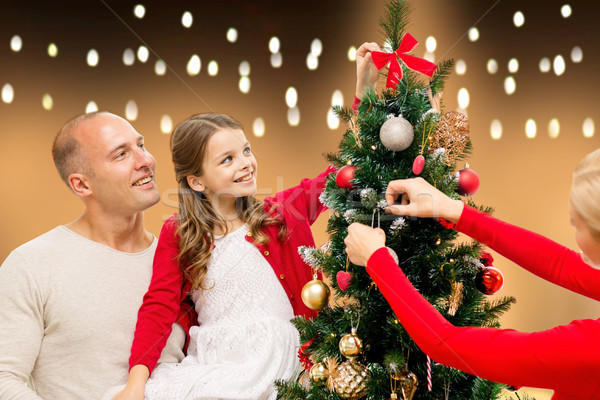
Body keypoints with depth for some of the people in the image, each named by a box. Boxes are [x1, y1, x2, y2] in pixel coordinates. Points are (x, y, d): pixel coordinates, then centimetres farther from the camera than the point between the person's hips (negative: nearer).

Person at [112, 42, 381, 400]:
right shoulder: (178, 235, 5)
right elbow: (159, 307, 0)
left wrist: (365, 88, -4)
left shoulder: (283, 213, 5)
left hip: (276, 368, 1)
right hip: (209, 364, -1)